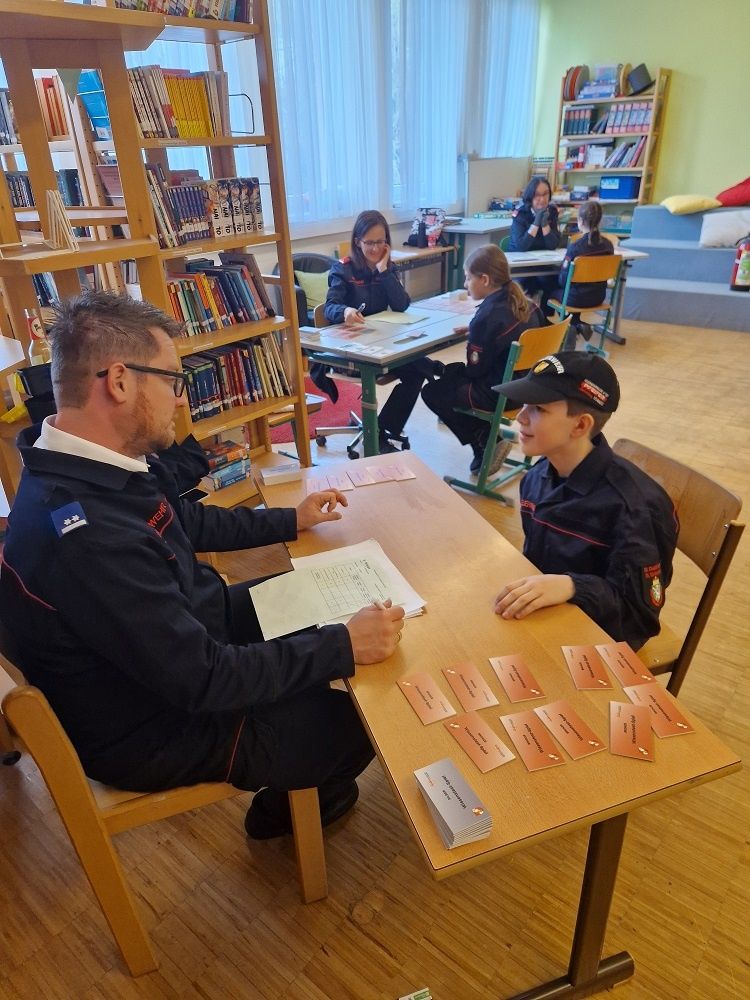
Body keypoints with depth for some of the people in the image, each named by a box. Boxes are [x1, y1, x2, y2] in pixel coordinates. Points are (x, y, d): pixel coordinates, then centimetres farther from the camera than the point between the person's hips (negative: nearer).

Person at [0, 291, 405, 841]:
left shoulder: (103, 464, -8)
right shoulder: (85, 535, -39)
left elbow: (189, 521, 11)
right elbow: (202, 679, -32)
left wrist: (292, 519, 13)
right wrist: (345, 646, -27)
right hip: (153, 729, -8)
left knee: (323, 609, 17)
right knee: (361, 726, -1)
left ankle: (299, 781, 38)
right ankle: (288, 804, 34)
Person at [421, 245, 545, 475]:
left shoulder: (487, 315, -22)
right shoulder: (524, 303, 2)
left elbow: (475, 369, -17)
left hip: (499, 393, -9)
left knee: (432, 392, 5)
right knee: (451, 373, 25)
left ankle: (484, 445, 4)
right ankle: (488, 438, 17)